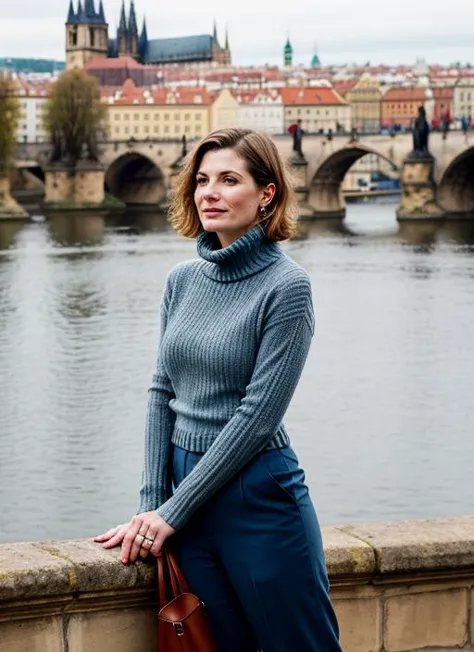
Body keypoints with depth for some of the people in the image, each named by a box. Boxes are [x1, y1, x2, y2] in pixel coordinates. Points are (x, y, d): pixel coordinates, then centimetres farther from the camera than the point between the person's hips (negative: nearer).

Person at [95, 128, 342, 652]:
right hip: (188, 488, 6)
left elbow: (258, 415, -15)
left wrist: (172, 511, -13)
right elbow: (162, 393, 9)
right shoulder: (182, 280, 7)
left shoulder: (285, 286, -11)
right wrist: (151, 503, 2)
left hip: (259, 495, -5)